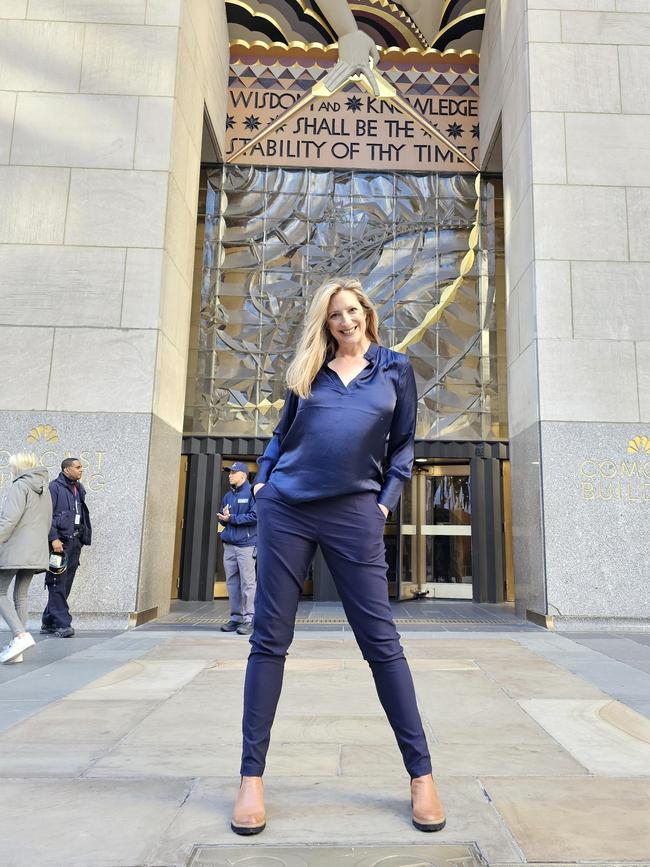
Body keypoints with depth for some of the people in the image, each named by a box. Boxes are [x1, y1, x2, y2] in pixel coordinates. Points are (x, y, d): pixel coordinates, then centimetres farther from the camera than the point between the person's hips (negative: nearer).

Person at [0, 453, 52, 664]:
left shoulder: (20, 486, -7)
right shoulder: (44, 489, 18)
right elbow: (47, 523, 22)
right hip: (36, 552, 8)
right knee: (21, 596, 11)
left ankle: (21, 635, -15)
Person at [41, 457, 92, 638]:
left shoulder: (79, 489, 18)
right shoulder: (55, 487, -4)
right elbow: (48, 515, -11)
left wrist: (83, 537, 13)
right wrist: (54, 539, -18)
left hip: (75, 542, 7)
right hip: (59, 541, -7)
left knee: (65, 585, 9)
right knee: (57, 584, -7)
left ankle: (48, 623, 18)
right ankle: (62, 624, -9)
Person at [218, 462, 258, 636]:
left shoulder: (252, 493, -6)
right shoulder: (228, 496, 17)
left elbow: (255, 516, -15)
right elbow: (222, 517, 21)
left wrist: (231, 518, -13)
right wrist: (224, 517, -3)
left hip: (246, 544, -7)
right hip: (229, 544, 7)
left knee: (247, 582, -6)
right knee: (232, 582, 9)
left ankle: (249, 619, 0)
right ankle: (235, 617, 18)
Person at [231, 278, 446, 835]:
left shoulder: (396, 368, 10)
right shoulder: (307, 371, 13)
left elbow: (403, 444, 11)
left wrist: (387, 501, 1)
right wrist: (263, 479, 8)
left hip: (354, 513, -2)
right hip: (285, 509, 2)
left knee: (381, 641, 0)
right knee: (270, 641, 3)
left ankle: (421, 774, 14)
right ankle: (252, 777, 15)